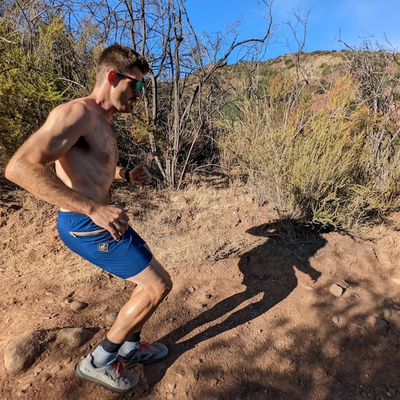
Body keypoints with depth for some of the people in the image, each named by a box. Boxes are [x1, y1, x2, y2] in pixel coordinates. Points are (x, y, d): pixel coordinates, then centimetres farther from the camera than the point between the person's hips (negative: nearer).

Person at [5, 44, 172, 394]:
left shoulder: (101, 121, 14)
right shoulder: (77, 112, -18)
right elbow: (20, 168, -29)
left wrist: (127, 175, 10)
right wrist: (93, 209, -34)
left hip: (94, 219, 10)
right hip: (86, 225, -10)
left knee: (150, 282, 20)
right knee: (159, 285, -3)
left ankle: (129, 347, 39)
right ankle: (99, 362, 16)